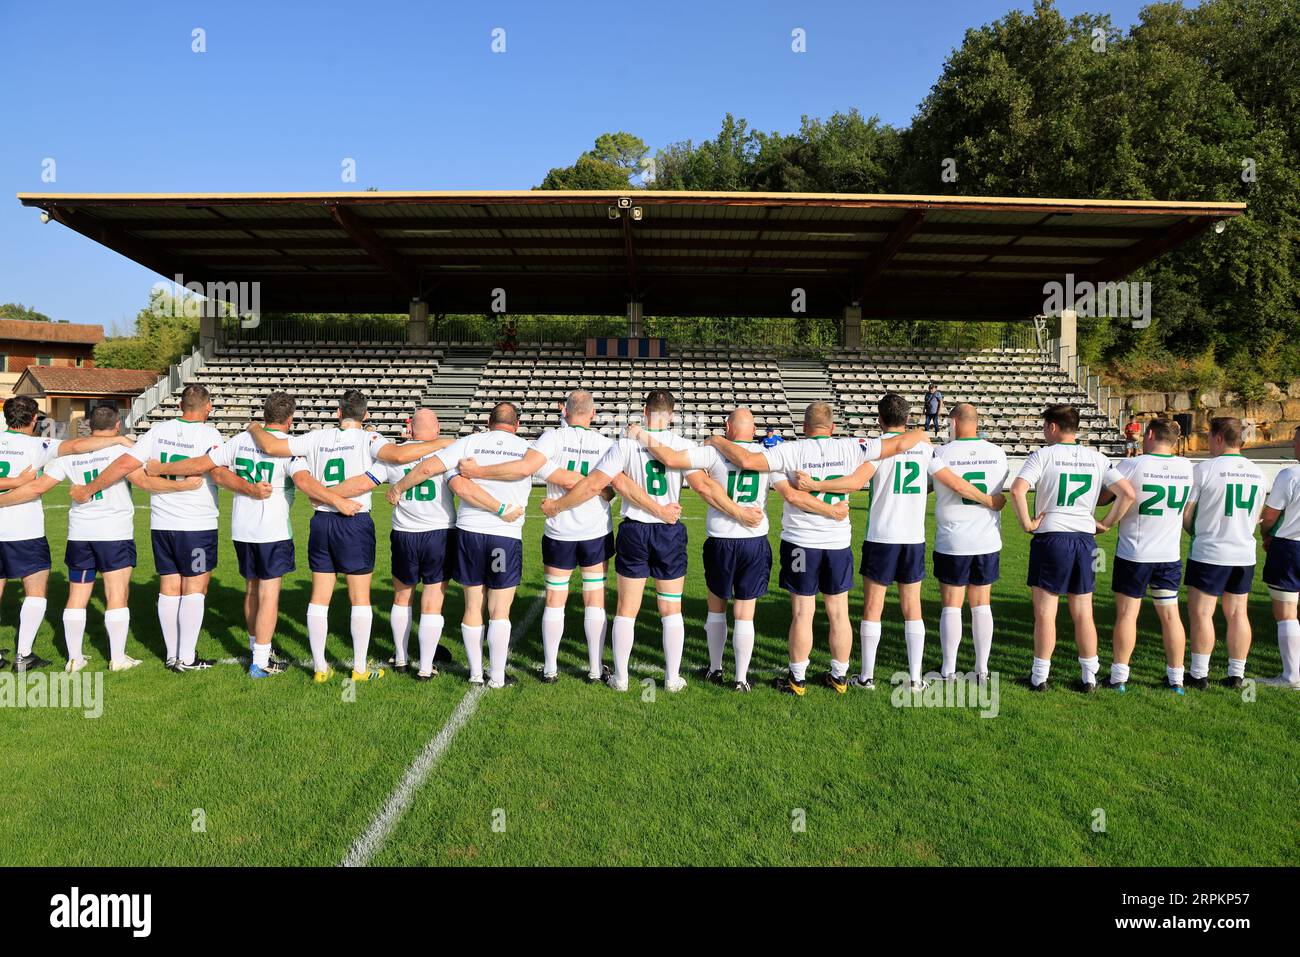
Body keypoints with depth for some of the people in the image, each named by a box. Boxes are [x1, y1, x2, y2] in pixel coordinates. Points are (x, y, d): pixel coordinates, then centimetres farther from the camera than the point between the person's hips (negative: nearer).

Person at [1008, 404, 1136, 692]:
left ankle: (1040, 676, 10)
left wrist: (1027, 523, -10)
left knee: (1045, 613, 3)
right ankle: (1089, 676, 19)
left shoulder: (1043, 455, -6)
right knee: (1083, 614, 13)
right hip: (1085, 539, 4)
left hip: (1050, 538, -4)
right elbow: (1128, 494, 2)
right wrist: (1106, 523, 9)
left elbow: (1017, 490, -21)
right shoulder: (1097, 458, 7)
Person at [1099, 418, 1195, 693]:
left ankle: (1118, 677, 8)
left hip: (1133, 554, -4)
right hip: (1170, 556, 4)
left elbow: (1100, 498, -11)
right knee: (1170, 615, 12)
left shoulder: (1132, 466, -15)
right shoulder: (1186, 467, 1)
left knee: (1127, 614, 3)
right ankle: (1176, 678, 20)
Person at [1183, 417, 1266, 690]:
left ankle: (1199, 674, 4)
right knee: (1237, 614, 11)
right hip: (1245, 554, 6)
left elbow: (1185, 513, -7)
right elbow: (1256, 517, 16)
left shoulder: (1204, 469, -13)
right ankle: (1236, 675, 18)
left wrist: (1196, 531, 11)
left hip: (1209, 554, -6)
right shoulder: (1257, 473, 7)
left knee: (1201, 614, 0)